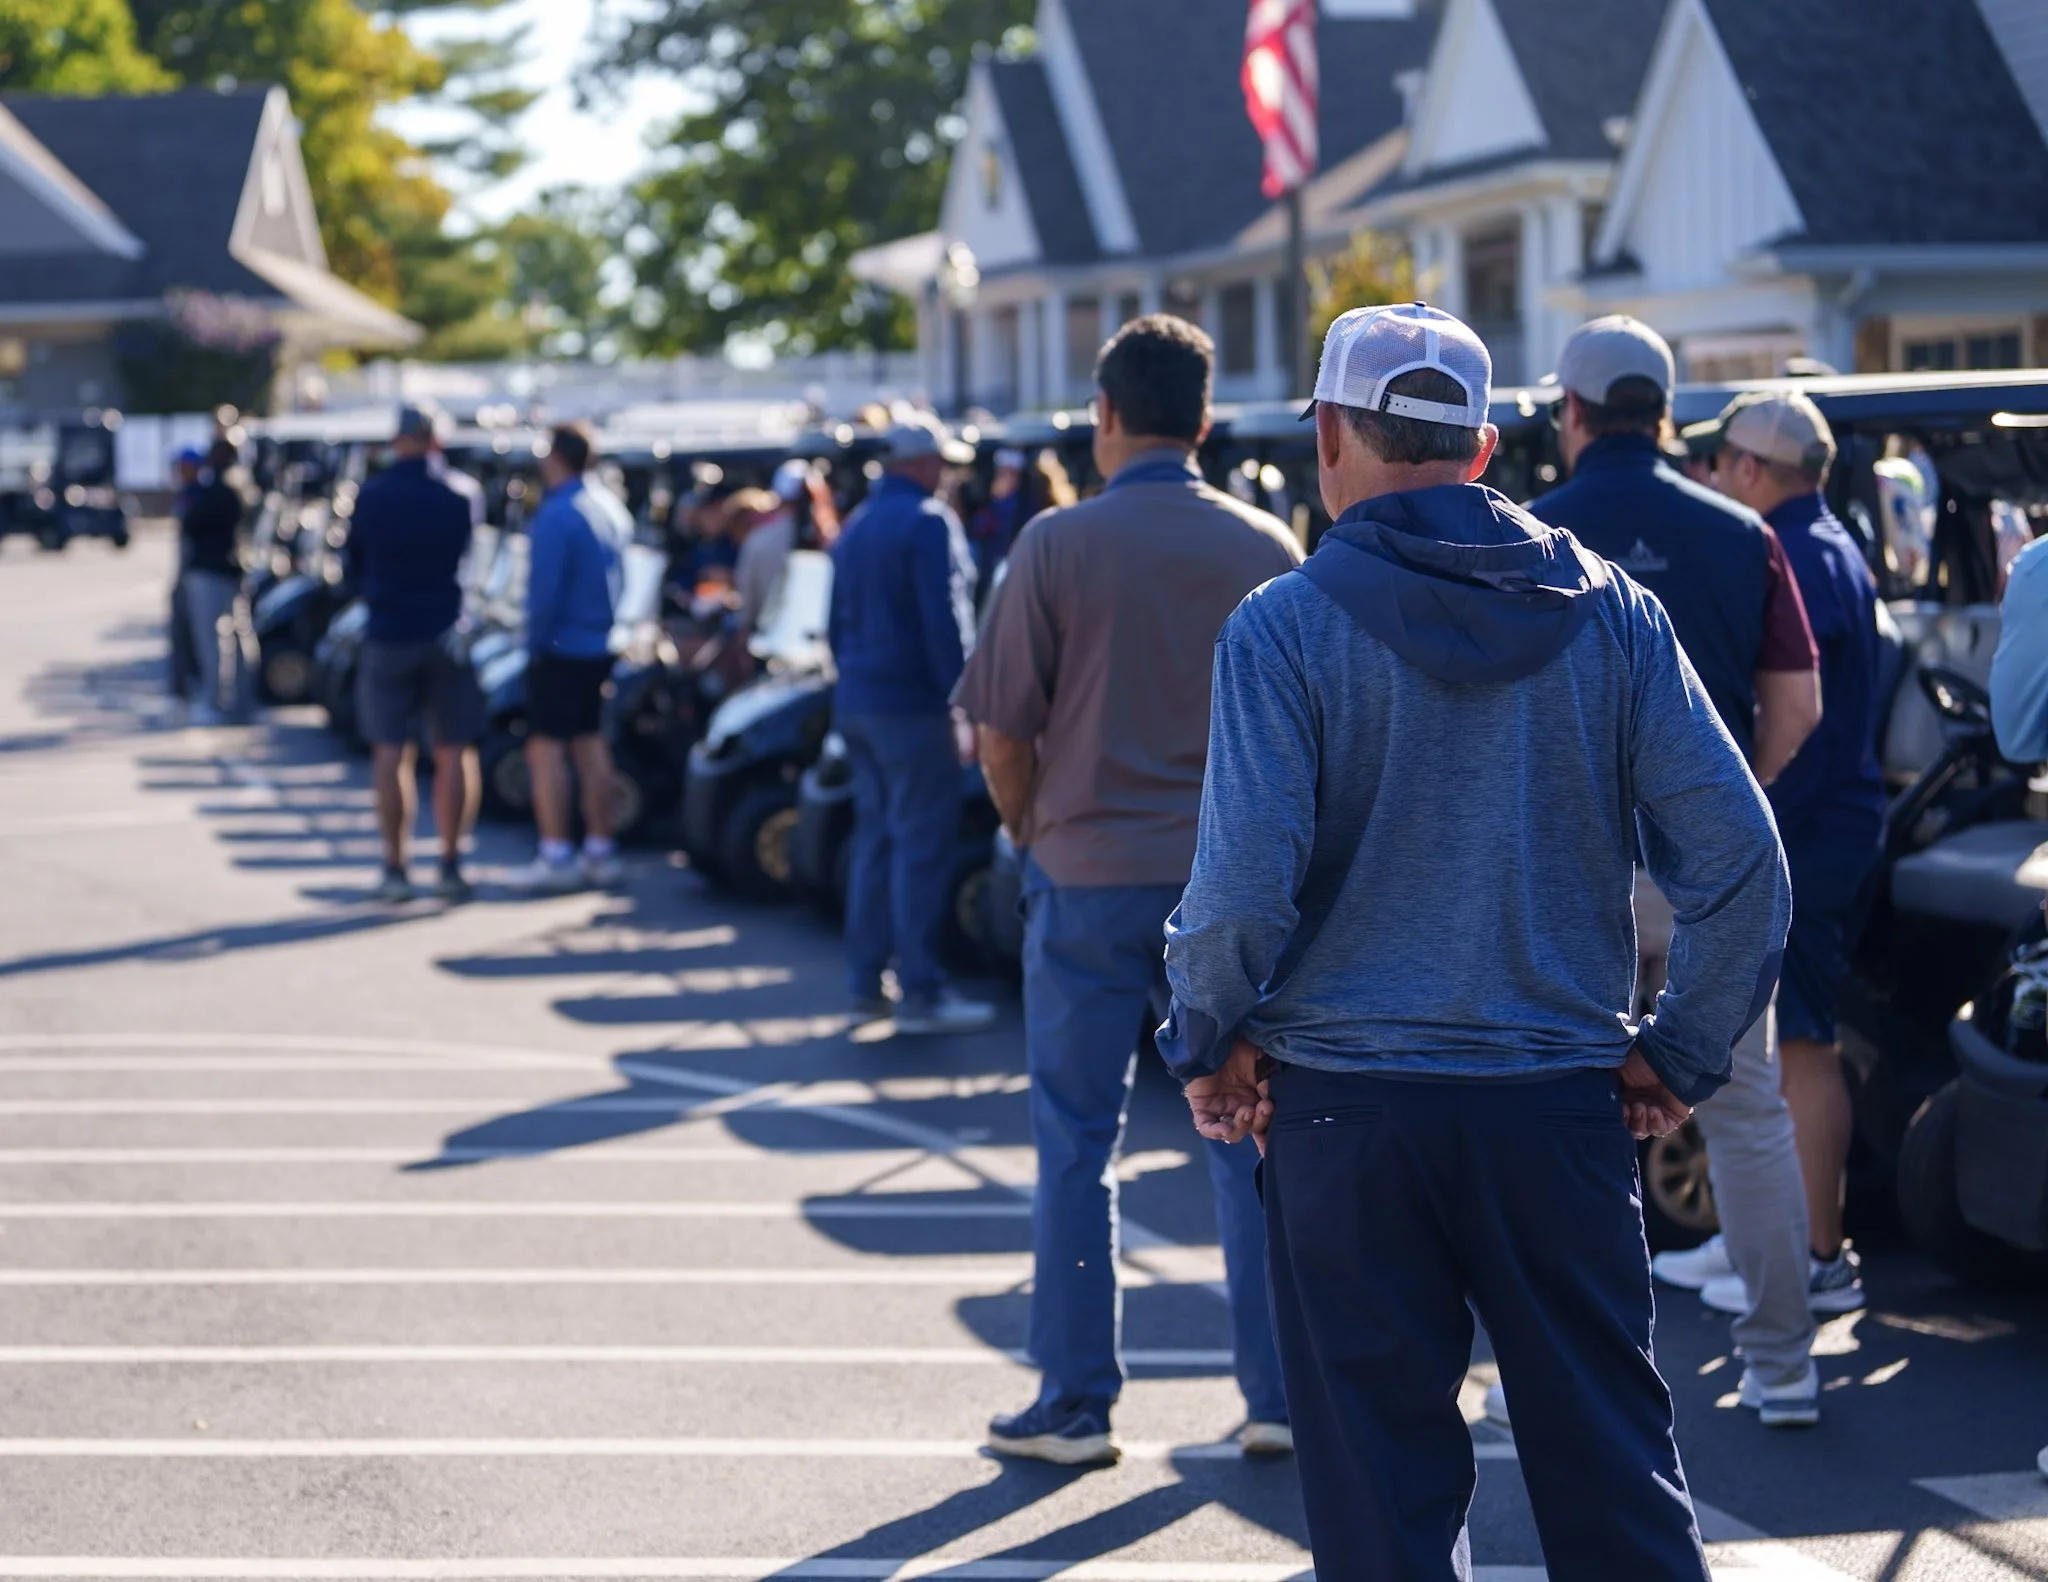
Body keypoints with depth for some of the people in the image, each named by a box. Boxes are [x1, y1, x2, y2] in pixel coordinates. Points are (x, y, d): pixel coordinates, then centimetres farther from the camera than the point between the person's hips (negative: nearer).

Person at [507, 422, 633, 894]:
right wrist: (606, 623, 17)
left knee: (546, 748, -5)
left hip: (561, 648, -9)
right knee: (591, 745, 14)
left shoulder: (557, 514, -18)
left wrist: (535, 641, -10)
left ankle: (555, 856, -8)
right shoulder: (613, 509, 10)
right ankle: (600, 850, 17)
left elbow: (545, 588, -20)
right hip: (599, 647, 9)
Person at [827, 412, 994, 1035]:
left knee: (875, 838, 15)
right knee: (922, 845, -7)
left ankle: (866, 980, 17)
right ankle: (920, 992, -9)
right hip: (912, 706, -9)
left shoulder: (855, 528, 16)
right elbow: (946, 624, -18)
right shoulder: (929, 522, -13)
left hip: (856, 704, 9)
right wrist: (963, 704, -16)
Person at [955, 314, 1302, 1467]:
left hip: (1091, 877, -2)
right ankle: (1279, 1395, 11)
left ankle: (1077, 1404, 10)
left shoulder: (1058, 545, -7)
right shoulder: (1269, 550, 0)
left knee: (1077, 1144, 7)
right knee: (1250, 1139, 9)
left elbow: (1003, 734, -5)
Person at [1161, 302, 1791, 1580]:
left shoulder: (1286, 628, -7)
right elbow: (1742, 859, -4)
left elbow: (1246, 884, -16)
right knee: (1615, 1463, 11)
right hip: (1562, 1099, 2)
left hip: (1349, 1106, -2)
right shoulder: (1611, 612, 2)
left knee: (1385, 1476, 7)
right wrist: (1685, 1049, 7)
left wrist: (1209, 1042, 1)